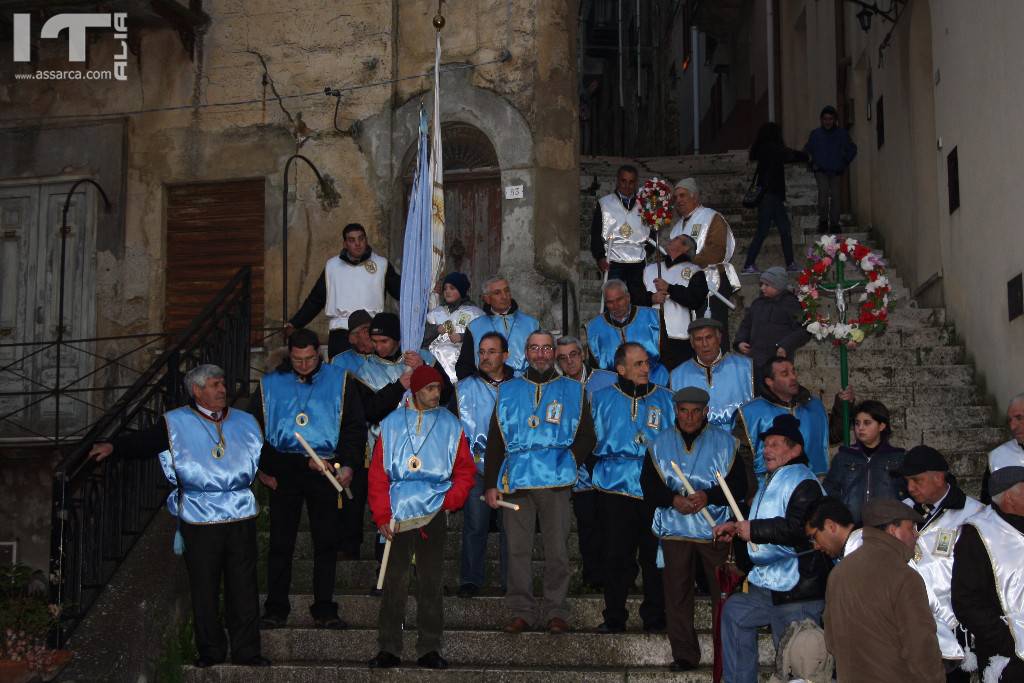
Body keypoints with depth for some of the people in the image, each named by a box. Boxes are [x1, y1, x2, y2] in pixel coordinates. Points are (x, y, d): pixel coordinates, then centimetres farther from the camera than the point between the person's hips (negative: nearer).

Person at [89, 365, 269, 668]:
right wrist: (113, 446, -18)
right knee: (204, 589, 4)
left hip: (241, 517, 2)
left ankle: (246, 651, 12)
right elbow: (144, 442, -3)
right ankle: (211, 650, 17)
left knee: (243, 587, 4)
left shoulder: (246, 422, 14)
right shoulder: (176, 424, 4)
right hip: (199, 521, -2)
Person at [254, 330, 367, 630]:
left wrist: (349, 465, -4)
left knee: (326, 541, 2)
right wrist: (263, 468, 5)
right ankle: (275, 609, 11)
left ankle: (324, 609, 10)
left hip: (325, 469, 0)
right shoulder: (271, 384, 10)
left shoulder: (339, 381, 7)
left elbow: (355, 426, 6)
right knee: (280, 542, 3)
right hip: (283, 470, 1)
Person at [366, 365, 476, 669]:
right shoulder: (392, 424, 6)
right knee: (394, 582, 1)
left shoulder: (450, 425, 8)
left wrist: (450, 501, -7)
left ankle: (429, 649, 10)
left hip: (433, 514, 1)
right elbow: (377, 473, 4)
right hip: (397, 516, 0)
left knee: (431, 582, 4)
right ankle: (388, 649, 6)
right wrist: (382, 516, -3)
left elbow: (465, 470, 9)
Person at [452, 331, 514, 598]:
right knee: (475, 523, -4)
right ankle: (470, 580, 3)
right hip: (477, 468, -1)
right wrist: (479, 461, -6)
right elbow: (461, 428, 4)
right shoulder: (466, 388, 9)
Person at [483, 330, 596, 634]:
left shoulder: (572, 391, 13)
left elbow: (586, 438, 12)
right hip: (516, 482, 1)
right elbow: (495, 440, 13)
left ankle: (555, 610, 7)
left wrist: (567, 462, -4)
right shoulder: (508, 391, 15)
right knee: (517, 549, -1)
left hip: (556, 483, -1)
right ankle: (522, 609, 8)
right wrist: (491, 483, 5)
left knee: (557, 549, -2)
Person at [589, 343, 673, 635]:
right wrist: (599, 471, 2)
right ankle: (614, 618, 11)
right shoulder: (602, 399, 11)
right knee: (617, 556, 1)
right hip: (616, 488, 0)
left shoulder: (664, 399, 12)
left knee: (655, 556, 2)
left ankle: (655, 618, 12)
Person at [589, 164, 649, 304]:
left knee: (639, 301, -2)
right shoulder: (604, 203, 8)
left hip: (638, 262, 2)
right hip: (613, 262, -2)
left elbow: (652, 232, 17)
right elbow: (595, 233, 5)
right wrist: (600, 257, -5)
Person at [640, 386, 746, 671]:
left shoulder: (724, 442, 3)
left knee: (724, 593, 1)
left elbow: (739, 486, -2)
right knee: (677, 593, 2)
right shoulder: (659, 444, 8)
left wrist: (708, 496, -17)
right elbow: (648, 486, 3)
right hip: (674, 529, 2)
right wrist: (673, 500, -16)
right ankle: (684, 654, 10)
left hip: (715, 529, -1)